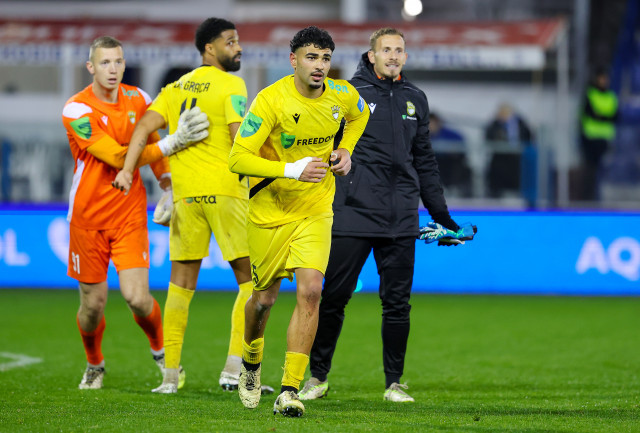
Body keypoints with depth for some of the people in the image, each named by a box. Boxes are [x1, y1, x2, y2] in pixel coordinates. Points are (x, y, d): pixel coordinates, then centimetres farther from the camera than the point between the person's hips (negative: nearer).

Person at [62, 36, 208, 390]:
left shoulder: (137, 99, 1)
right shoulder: (77, 110, -14)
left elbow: (151, 144, 20)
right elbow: (118, 158, -23)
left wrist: (168, 186, 11)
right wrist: (172, 143, -30)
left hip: (130, 214, 2)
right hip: (88, 218, -2)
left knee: (137, 297, -12)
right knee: (93, 304, 5)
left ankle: (160, 350, 18)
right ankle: (94, 366, 33)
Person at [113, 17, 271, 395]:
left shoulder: (176, 88, 15)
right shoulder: (231, 85, -3)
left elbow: (145, 127, 4)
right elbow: (239, 137, -13)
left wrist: (127, 169, 0)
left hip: (184, 194, 6)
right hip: (226, 190, -6)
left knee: (182, 282, 11)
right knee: (250, 278, 2)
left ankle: (171, 374, 8)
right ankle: (234, 370, -7)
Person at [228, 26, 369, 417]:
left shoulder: (342, 95, -5)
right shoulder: (271, 101, -19)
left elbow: (360, 115, 21)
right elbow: (238, 158, -22)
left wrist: (345, 150, 3)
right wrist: (292, 170, -32)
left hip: (316, 210, 2)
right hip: (270, 210, -2)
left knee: (310, 292, -15)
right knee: (265, 298, 8)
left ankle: (290, 391, -12)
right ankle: (252, 363, 42)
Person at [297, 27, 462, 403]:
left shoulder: (415, 99, 14)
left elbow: (425, 160, 21)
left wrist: (440, 212, 20)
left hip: (401, 218, 3)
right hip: (352, 213, -3)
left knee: (397, 302, 3)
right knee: (334, 297, 0)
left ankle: (394, 383, 12)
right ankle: (318, 377, 13)